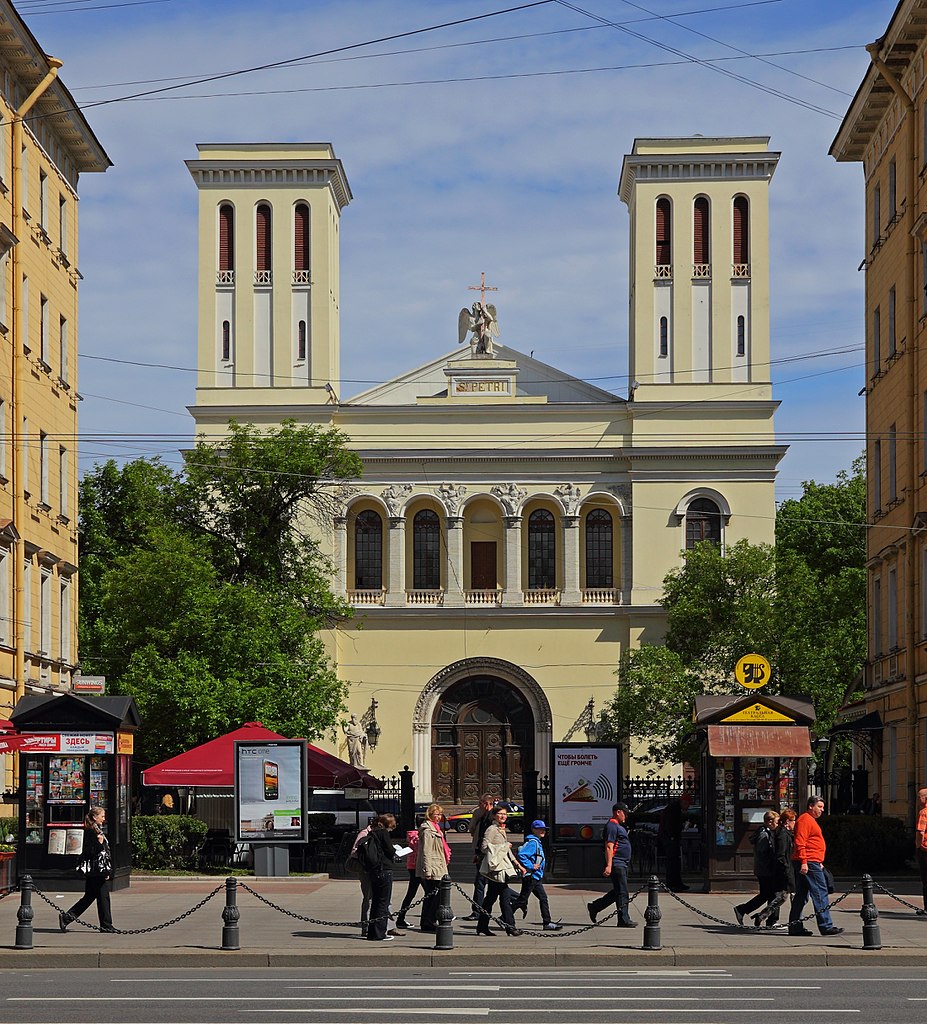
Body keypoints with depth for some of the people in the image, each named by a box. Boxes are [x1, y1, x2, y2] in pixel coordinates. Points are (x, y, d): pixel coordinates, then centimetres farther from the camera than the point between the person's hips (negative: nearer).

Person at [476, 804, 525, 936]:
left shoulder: (501, 830, 19)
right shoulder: (492, 829, -9)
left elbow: (508, 851, 26)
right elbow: (484, 847, -15)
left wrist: (518, 865, 23)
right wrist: (503, 846, -10)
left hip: (502, 865, 9)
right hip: (495, 867, -9)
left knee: (490, 898, 10)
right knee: (505, 897, -9)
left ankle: (482, 926, 14)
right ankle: (510, 926, -7)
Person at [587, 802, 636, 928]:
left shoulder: (618, 826, 21)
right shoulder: (612, 826, -12)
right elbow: (609, 847, -19)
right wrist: (609, 866, -25)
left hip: (622, 865, 11)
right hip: (617, 864, -11)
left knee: (618, 892, 13)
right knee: (622, 893, -7)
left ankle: (594, 907, 21)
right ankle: (623, 920, -3)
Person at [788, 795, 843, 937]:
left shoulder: (811, 820, 23)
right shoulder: (805, 820, -10)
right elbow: (800, 842, -19)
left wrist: (819, 863, 29)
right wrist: (804, 862, -25)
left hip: (812, 862, 11)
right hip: (809, 863, -11)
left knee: (801, 895, 10)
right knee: (820, 893, -11)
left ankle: (795, 926, 11)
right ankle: (826, 926, -12)